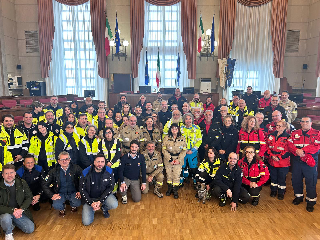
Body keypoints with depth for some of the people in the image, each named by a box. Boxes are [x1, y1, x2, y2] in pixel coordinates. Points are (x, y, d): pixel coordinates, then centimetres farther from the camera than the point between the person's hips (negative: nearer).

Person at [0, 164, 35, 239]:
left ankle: (13, 222, 20)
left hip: (20, 211, 3)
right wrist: (12, 210, -26)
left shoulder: (22, 183, -3)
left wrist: (21, 209, -16)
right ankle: (8, 233, -3)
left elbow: (29, 197, 0)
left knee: (30, 229, -8)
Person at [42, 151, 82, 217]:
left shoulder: (76, 168, -8)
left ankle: (73, 206, 12)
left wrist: (80, 191, -13)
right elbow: (44, 184, -2)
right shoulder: (54, 171, -5)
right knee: (56, 205, -29)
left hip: (73, 192, 0)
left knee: (77, 203, -29)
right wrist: (52, 195, -13)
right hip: (60, 193, 1)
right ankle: (62, 209, 11)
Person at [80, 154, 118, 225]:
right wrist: (91, 203, -18)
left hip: (104, 195, 1)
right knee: (86, 222, -13)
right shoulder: (86, 173, -15)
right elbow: (82, 190, -9)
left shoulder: (109, 171, -13)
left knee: (114, 205, -29)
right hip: (90, 198, -1)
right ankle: (92, 209, 21)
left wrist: (100, 201, -20)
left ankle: (104, 208, 8)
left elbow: (110, 187, -10)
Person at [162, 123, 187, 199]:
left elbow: (184, 150, 1)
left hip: (179, 160, 0)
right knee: (169, 175, 7)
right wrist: (170, 159, -12)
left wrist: (178, 159, -10)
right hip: (168, 160, 0)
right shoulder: (166, 138, -1)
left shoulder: (182, 138, 2)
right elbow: (164, 149, -4)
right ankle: (169, 189, 27)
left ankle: (175, 190, 15)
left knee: (177, 175, -1)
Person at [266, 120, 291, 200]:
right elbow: (267, 146, 5)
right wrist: (271, 155, -8)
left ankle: (281, 193, 24)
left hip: (283, 162, -4)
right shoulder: (272, 135, 7)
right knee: (273, 177, 15)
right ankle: (273, 191, 32)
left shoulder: (288, 137, -8)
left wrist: (279, 157, -17)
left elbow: (288, 150, -13)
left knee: (282, 178, 6)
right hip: (272, 161, 4)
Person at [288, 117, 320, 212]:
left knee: (311, 181, 2)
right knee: (296, 179, 13)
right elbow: (290, 144, 0)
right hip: (297, 160, 3)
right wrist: (296, 151, -19)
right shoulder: (294, 133, 10)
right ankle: (298, 196, 33)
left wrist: (303, 150, -21)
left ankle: (311, 201, 17)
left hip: (310, 161, -3)